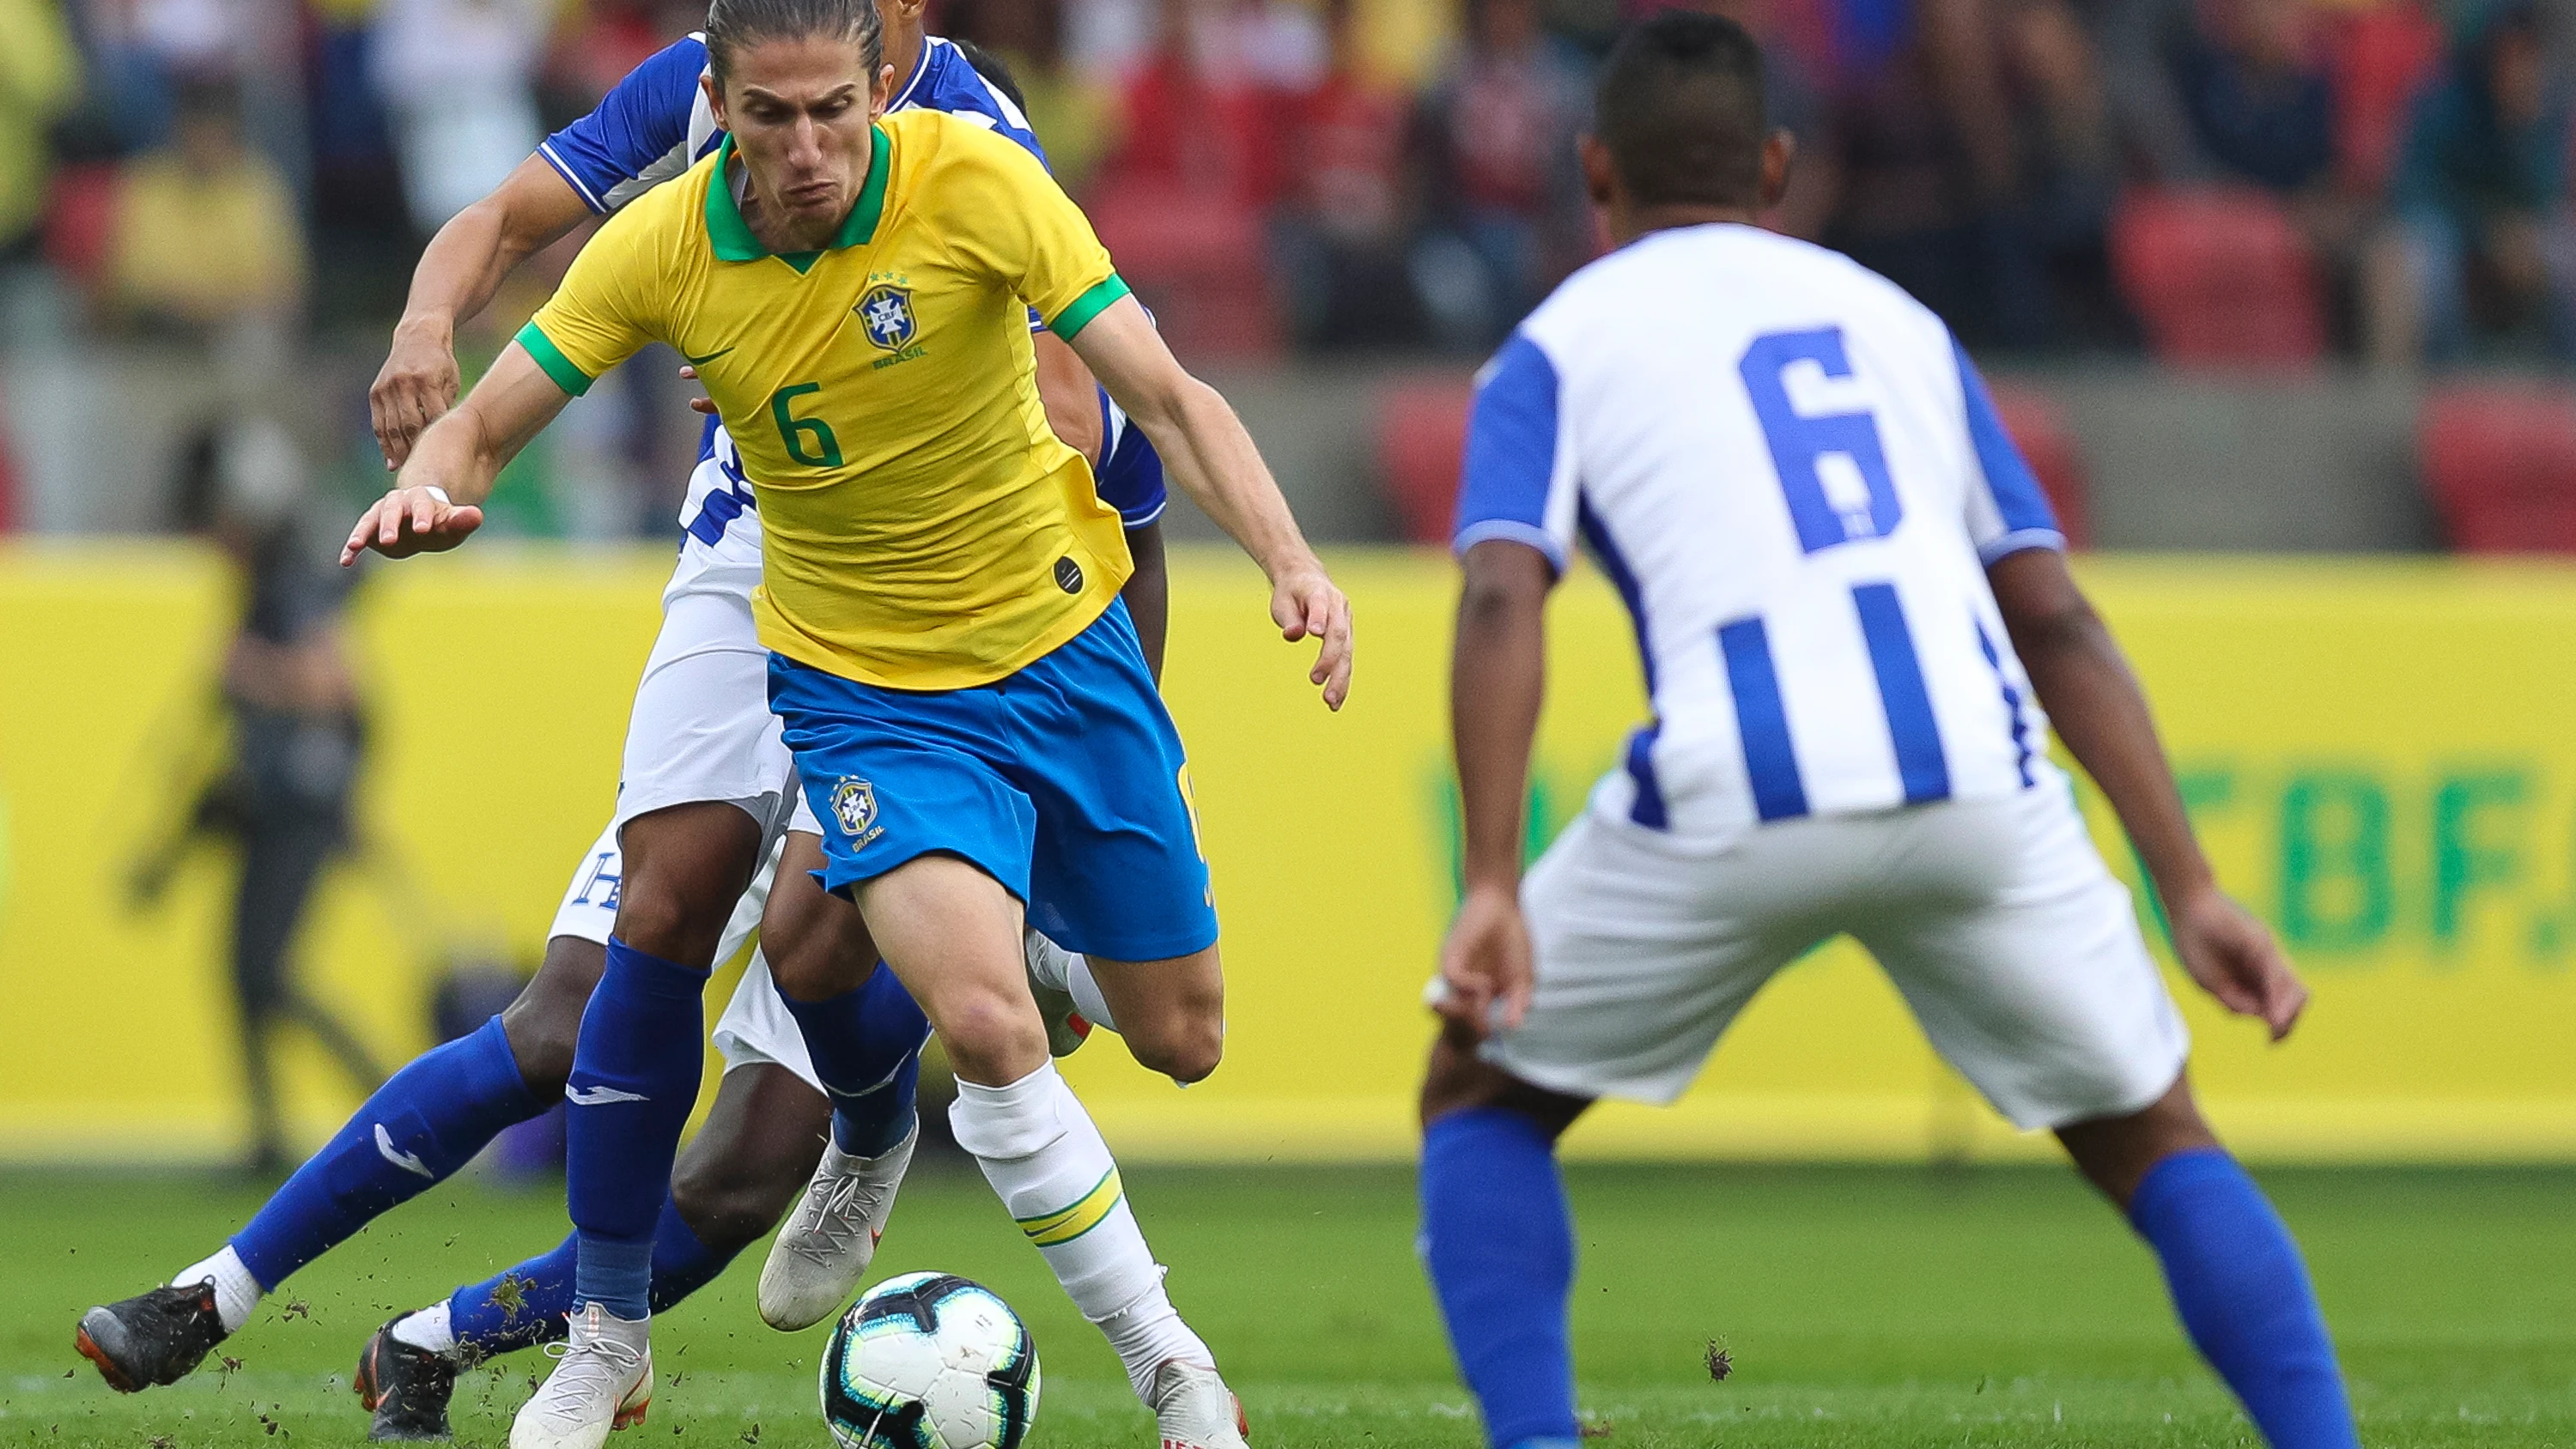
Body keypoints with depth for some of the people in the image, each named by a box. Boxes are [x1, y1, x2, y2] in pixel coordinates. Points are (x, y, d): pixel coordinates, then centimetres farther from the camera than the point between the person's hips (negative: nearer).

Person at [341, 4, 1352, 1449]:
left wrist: (1290, 559, -35)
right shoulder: (662, 246, -15)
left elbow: (1167, 396, -20)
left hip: (1062, 644, 1)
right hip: (862, 679, -1)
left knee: (1186, 1036, 10)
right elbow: (485, 425, -8)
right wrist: (429, 491, -32)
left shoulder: (977, 181, -20)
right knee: (987, 1023, -24)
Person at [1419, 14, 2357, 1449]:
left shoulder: (1556, 348, 16)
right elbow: (2060, 627, 19)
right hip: (1973, 780, 2)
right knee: (2152, 1138, 19)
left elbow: (1503, 603, -3)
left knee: (1484, 1096, 20)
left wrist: (1492, 887, -12)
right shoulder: (1897, 321, 27)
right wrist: (2191, 890, 16)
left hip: (1733, 794, -2)